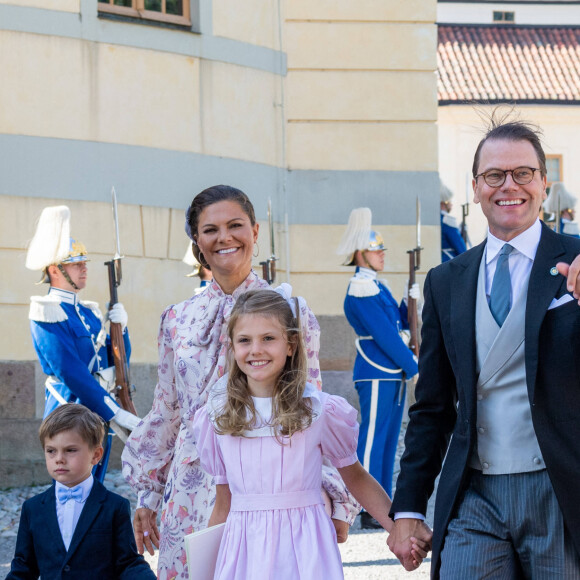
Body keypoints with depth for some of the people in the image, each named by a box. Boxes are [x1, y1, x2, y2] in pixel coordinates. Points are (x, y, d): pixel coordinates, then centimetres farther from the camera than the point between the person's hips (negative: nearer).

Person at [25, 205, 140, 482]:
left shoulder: (89, 312, 15)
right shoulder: (47, 313, -10)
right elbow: (72, 374, -19)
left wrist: (120, 328, 0)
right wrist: (117, 413, -22)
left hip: (99, 417, 8)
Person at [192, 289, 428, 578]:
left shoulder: (319, 410, -3)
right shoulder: (216, 417, 4)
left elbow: (356, 478, 7)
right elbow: (224, 503, 11)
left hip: (304, 546, -2)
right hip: (243, 551, 2)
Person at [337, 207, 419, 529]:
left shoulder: (377, 286, 17)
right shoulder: (360, 289, -14)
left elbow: (398, 324, 17)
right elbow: (384, 334, -17)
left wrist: (410, 300, 2)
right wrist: (413, 366, -12)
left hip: (392, 373, 10)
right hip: (376, 375, -10)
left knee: (388, 439, 12)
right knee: (373, 439, -6)